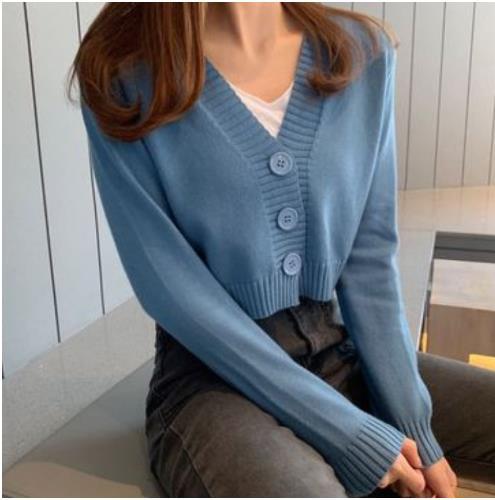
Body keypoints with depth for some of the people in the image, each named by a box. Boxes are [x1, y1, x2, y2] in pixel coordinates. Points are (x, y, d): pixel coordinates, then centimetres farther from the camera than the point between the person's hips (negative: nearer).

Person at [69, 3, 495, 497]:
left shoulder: (365, 52, 1)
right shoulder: (123, 74, -11)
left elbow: (371, 257, -1)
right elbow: (171, 287, -15)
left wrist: (411, 425, -6)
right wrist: (349, 434, -15)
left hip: (343, 352, 5)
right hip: (213, 373, -4)